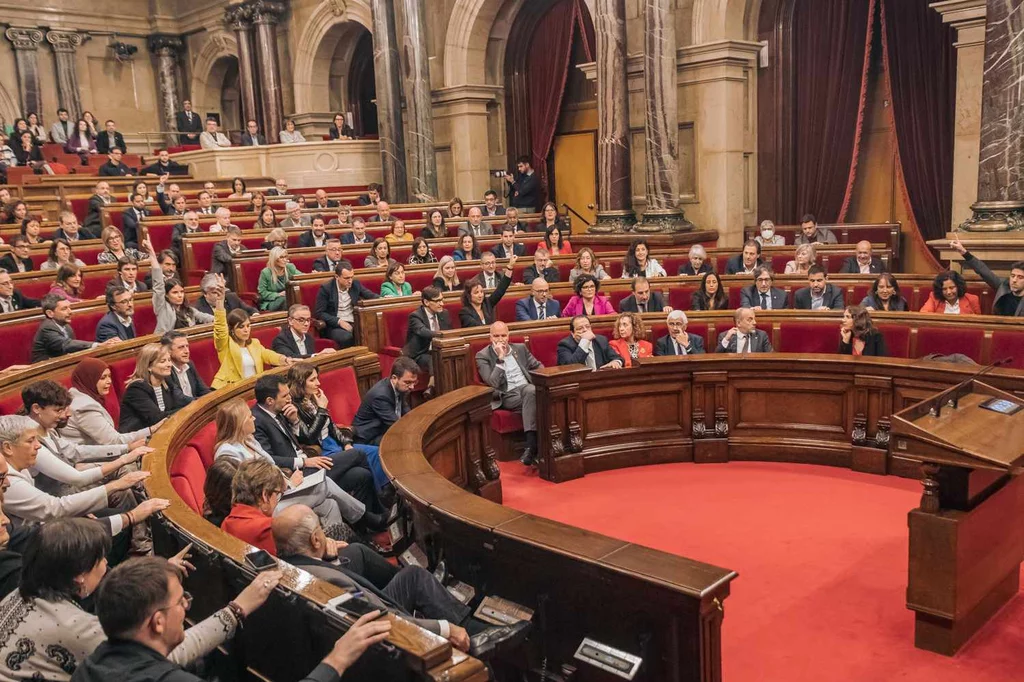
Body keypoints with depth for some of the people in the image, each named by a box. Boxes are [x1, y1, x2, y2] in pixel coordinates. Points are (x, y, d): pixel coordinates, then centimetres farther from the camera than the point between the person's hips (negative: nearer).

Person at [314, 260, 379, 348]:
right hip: (334, 326, -4)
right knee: (347, 338, -36)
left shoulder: (356, 284, 6)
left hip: (353, 324, 4)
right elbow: (319, 313, -7)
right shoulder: (326, 288, -6)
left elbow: (371, 296, 15)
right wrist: (339, 321, -17)